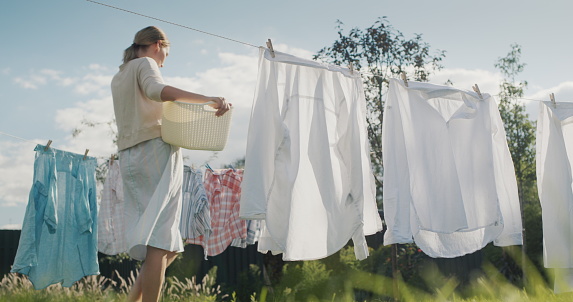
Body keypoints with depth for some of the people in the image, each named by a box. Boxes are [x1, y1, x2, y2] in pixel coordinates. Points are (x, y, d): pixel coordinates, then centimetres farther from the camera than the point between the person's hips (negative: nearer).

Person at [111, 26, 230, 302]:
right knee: (160, 242, -12)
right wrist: (208, 99, -32)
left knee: (171, 245, 8)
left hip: (128, 158, 8)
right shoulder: (146, 64, 1)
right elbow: (157, 90, -21)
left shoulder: (118, 77, 26)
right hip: (156, 151, -8)